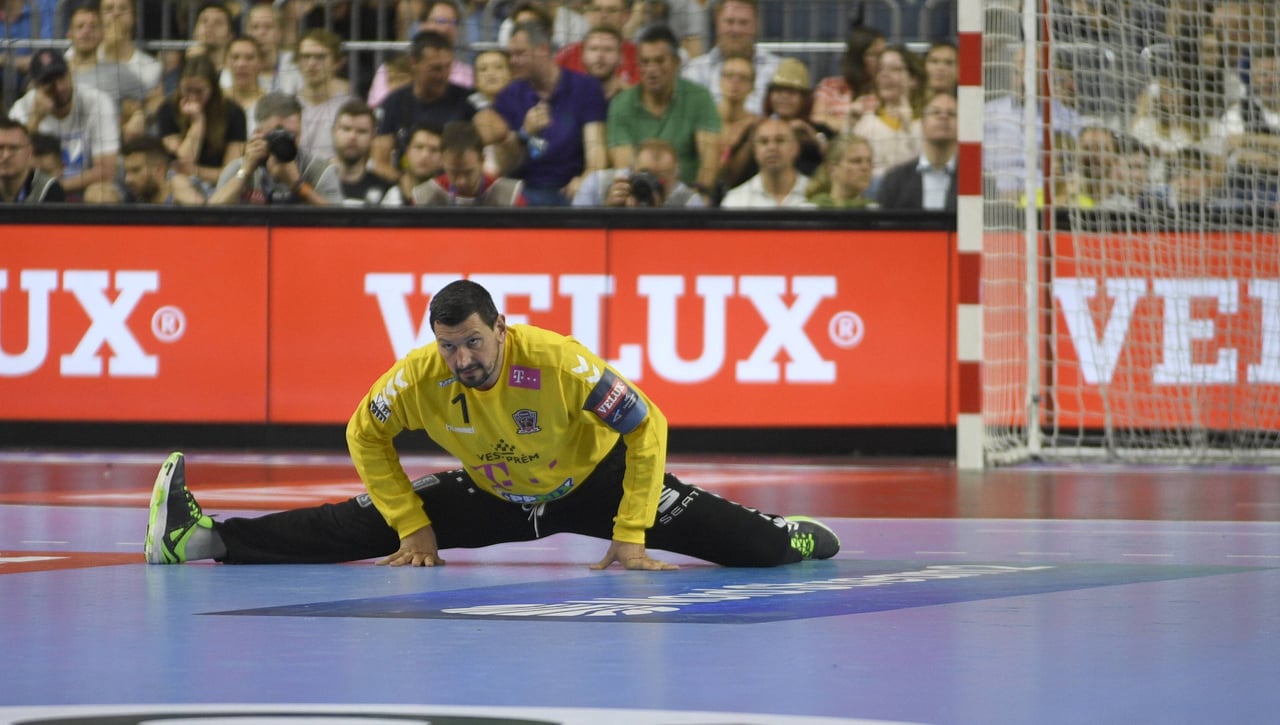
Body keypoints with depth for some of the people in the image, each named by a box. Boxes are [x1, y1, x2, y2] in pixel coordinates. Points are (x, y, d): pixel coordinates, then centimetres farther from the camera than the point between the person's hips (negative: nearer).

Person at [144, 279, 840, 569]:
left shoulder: (559, 361, -35)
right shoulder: (418, 377, -25)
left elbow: (648, 428, -27)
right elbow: (365, 438, -6)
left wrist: (631, 537, -26)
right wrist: (414, 530, -9)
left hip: (593, 481, -2)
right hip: (489, 496, 2)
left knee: (754, 546, -14)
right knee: (359, 527, -9)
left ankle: (798, 538, 20)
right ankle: (201, 537, -8)